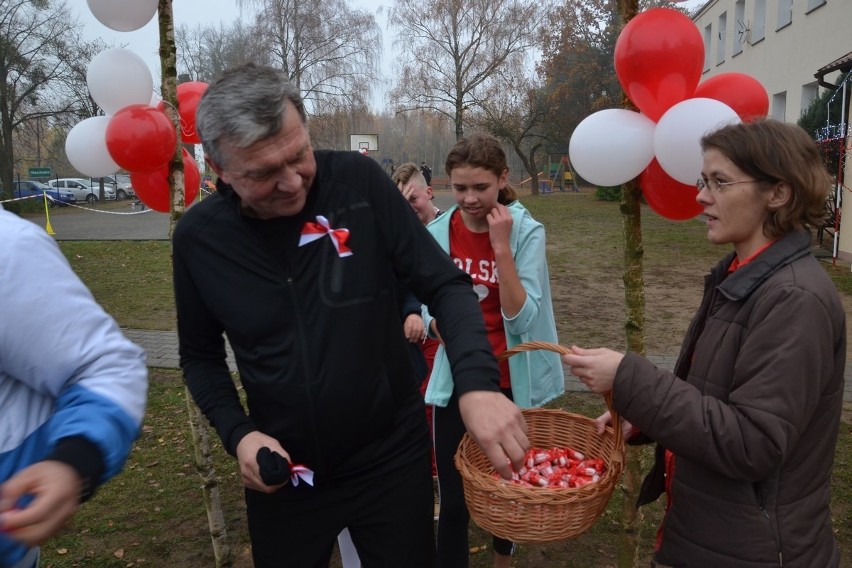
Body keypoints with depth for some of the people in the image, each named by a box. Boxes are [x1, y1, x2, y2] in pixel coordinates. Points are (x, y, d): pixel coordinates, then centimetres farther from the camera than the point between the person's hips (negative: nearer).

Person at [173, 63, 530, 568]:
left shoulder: (359, 182, -15)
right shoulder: (198, 237, -9)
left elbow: (445, 285, -12)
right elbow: (201, 354, 5)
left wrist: (478, 383, -28)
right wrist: (237, 432, -11)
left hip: (390, 457, -1)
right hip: (282, 473, 2)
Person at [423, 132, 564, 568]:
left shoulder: (526, 231, -14)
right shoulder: (437, 233, -6)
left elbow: (523, 320, -21)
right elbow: (427, 304, 6)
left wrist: (501, 246, -28)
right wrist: (437, 323, -17)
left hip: (512, 382, -1)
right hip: (456, 380, 1)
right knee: (454, 502, 3)